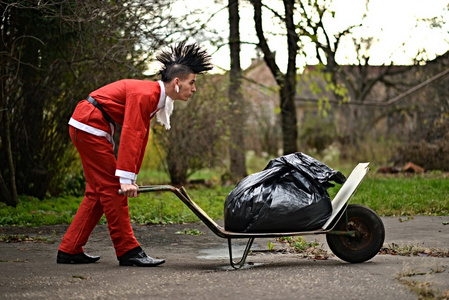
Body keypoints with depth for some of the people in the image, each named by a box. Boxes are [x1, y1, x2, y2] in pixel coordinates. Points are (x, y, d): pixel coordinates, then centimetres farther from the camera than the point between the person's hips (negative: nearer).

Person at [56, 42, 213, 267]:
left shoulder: (155, 98, 10)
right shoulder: (144, 95, -21)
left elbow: (141, 137, 14)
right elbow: (130, 136, -27)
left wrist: (132, 176, 14)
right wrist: (126, 179, -29)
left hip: (93, 129, 11)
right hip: (89, 125, -11)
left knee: (98, 192, 12)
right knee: (112, 188, -8)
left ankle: (69, 250, 15)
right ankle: (128, 251, -5)